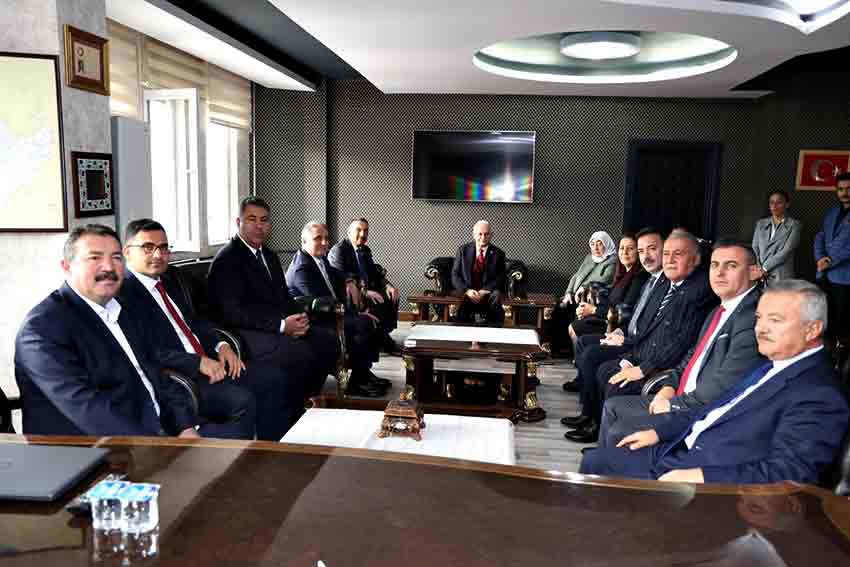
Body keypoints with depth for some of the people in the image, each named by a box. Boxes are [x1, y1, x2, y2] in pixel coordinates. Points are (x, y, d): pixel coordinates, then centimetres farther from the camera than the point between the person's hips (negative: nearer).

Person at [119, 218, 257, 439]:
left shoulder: (167, 282, 18)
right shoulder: (124, 292, -10)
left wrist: (220, 345, 4)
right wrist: (198, 363, -21)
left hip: (209, 362, 9)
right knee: (245, 401, -26)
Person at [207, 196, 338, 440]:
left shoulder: (270, 256, 20)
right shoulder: (227, 259, -8)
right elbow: (233, 312, -18)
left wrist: (299, 318, -5)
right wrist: (281, 325, -24)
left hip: (282, 327, 8)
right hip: (245, 335, -8)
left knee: (328, 341, -11)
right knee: (301, 353, -29)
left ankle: (297, 407, 2)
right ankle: (275, 436, -13)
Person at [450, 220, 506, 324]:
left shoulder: (498, 253, 6)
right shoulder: (463, 250, 8)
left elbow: (500, 278, 1)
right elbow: (455, 275, 4)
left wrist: (484, 292, -15)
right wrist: (467, 291, -13)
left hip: (489, 293, 0)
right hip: (466, 292, 0)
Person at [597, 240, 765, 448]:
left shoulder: (753, 318, -19)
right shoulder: (720, 311, 13)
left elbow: (725, 385, -24)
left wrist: (674, 405, -13)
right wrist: (669, 387, 4)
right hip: (682, 398, 9)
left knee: (619, 433, -14)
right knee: (613, 407, 11)